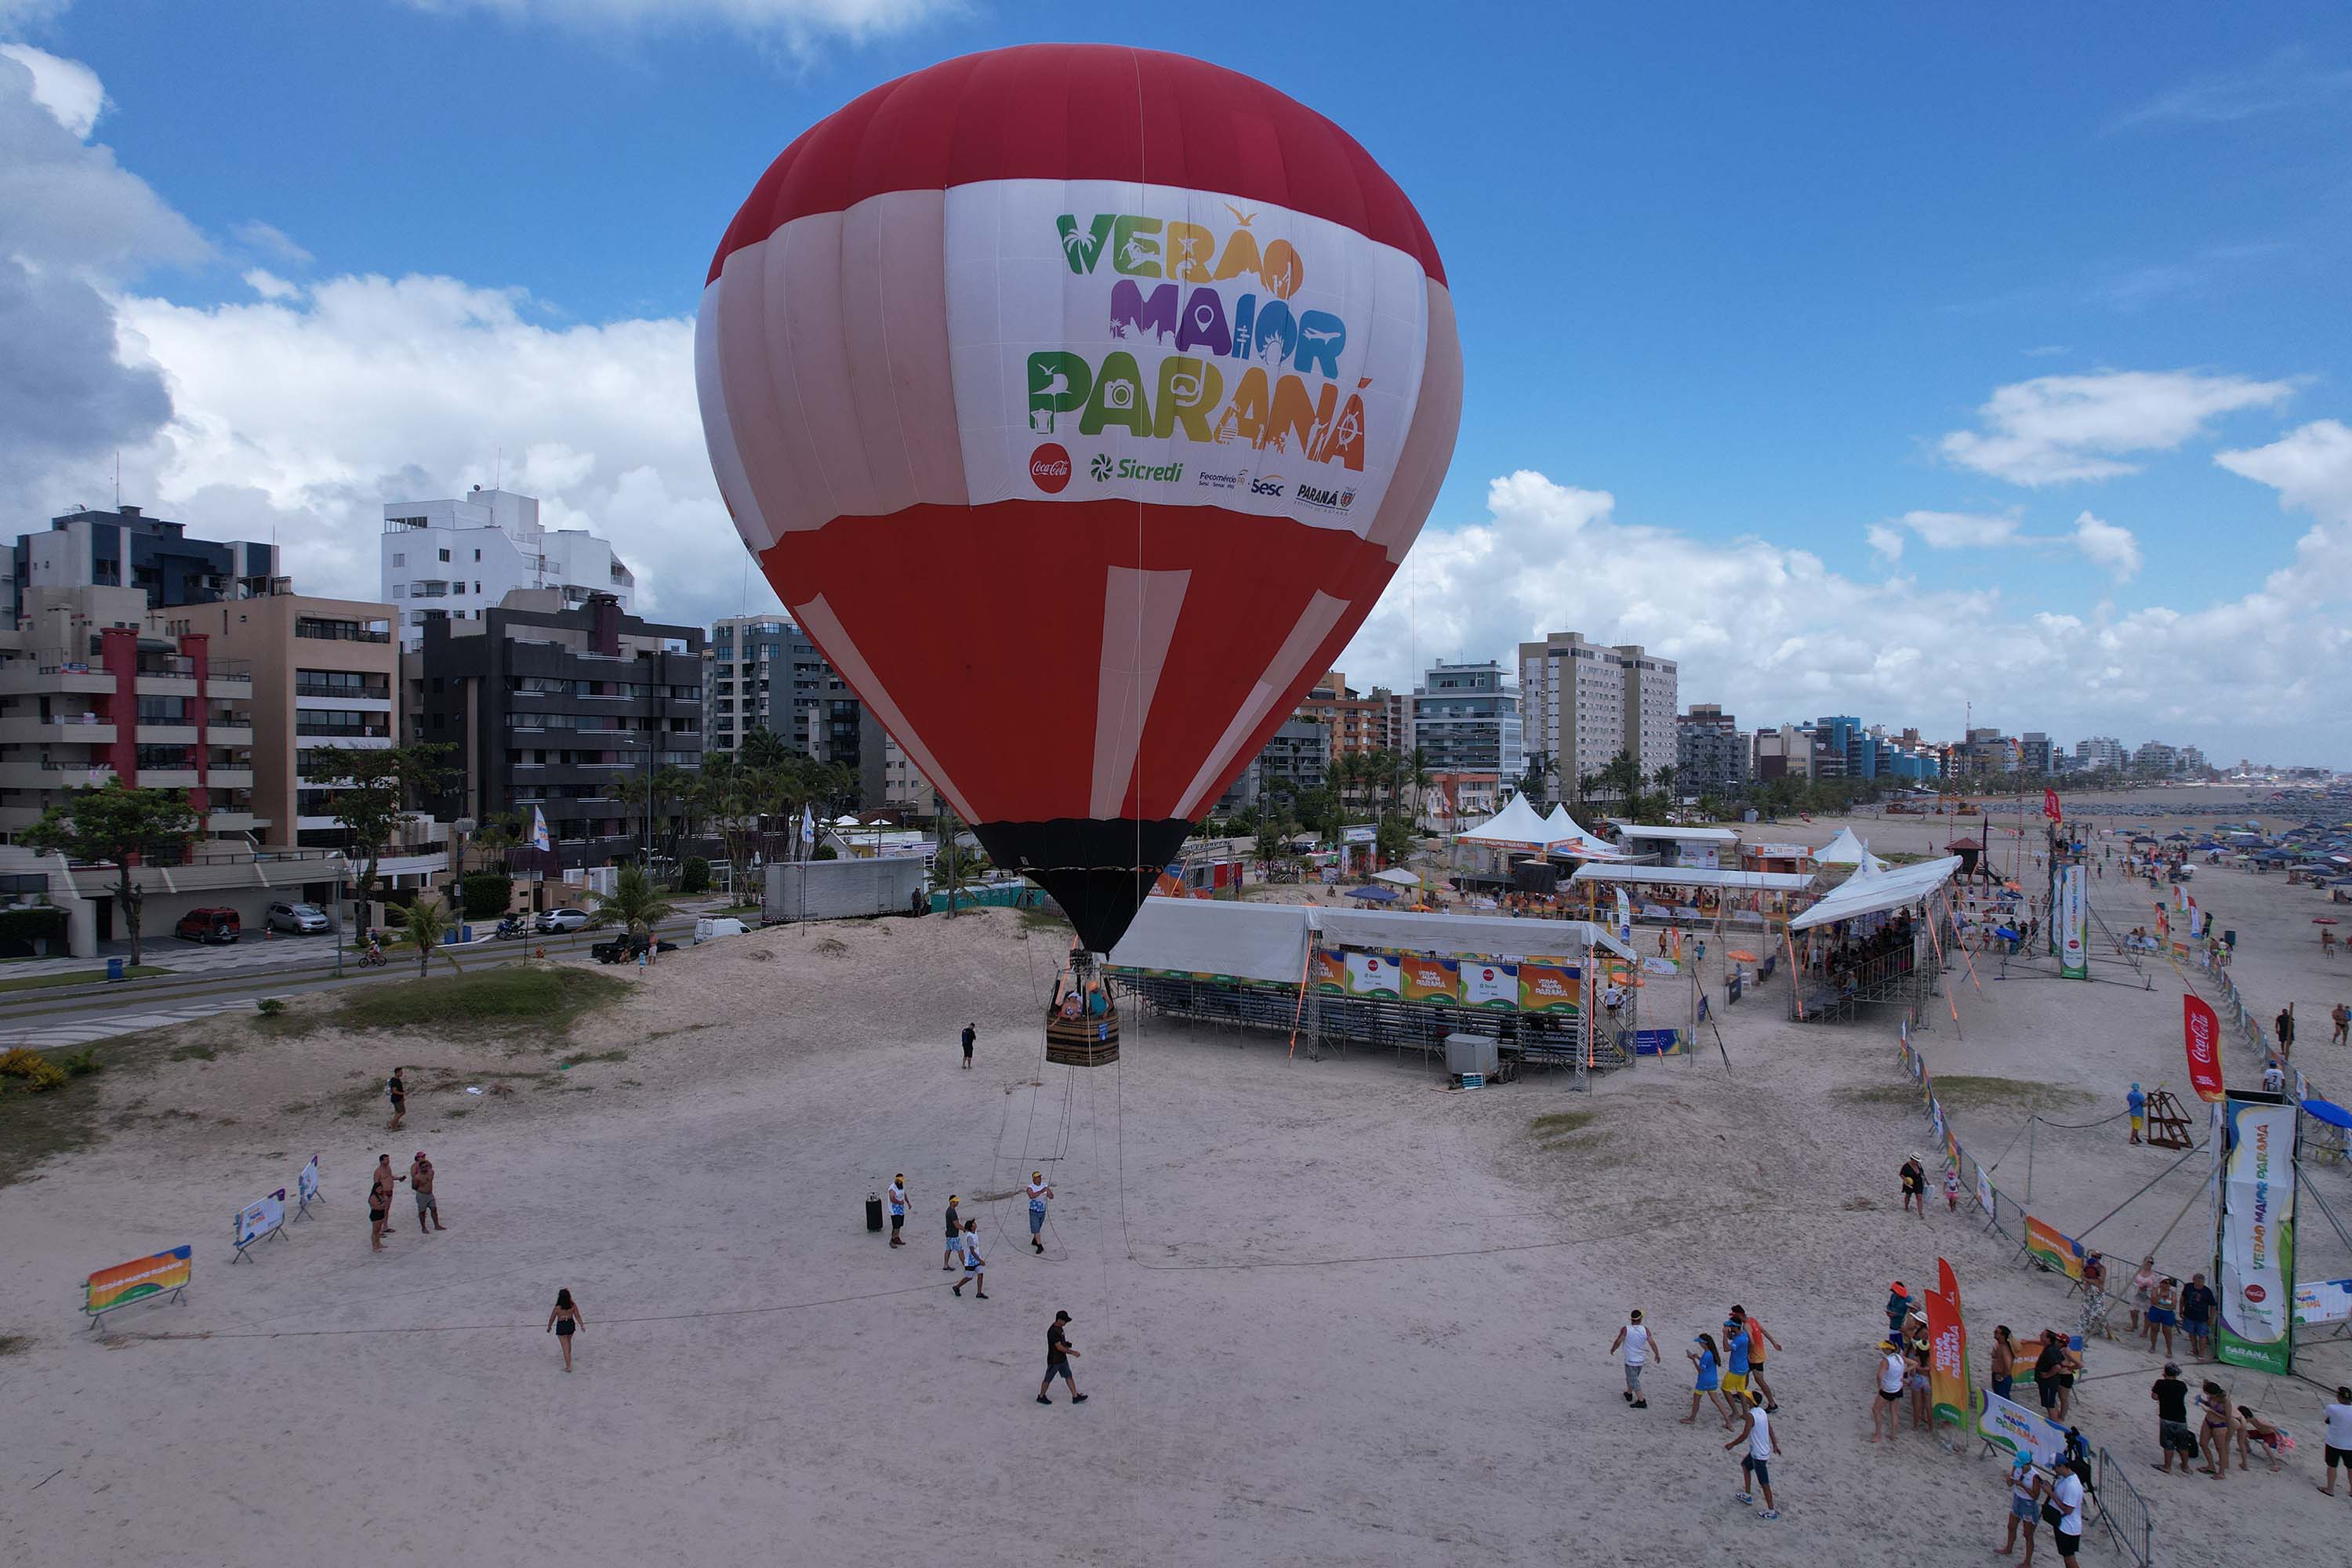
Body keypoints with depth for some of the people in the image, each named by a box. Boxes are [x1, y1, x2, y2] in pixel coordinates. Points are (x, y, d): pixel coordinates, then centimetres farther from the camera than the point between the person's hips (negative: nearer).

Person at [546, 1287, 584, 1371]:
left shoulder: (557, 1308, -24)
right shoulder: (573, 1306, -14)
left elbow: (552, 1319, -8)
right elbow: (578, 1316, -5)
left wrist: (549, 1326, 11)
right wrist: (582, 1325, 9)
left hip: (561, 1327, -4)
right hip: (571, 1324, 4)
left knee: (565, 1347, 5)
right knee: (568, 1342, 30)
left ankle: (568, 1366, 8)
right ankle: (568, 1358, 51)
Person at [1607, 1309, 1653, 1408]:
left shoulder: (1625, 1330, -18)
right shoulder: (1645, 1330, -8)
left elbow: (1618, 1342, -17)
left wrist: (1612, 1350, 1)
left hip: (1631, 1361, -5)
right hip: (1641, 1360, 5)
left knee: (1634, 1381, 3)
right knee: (1632, 1378, 25)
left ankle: (1641, 1402, 1)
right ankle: (1629, 1394, 40)